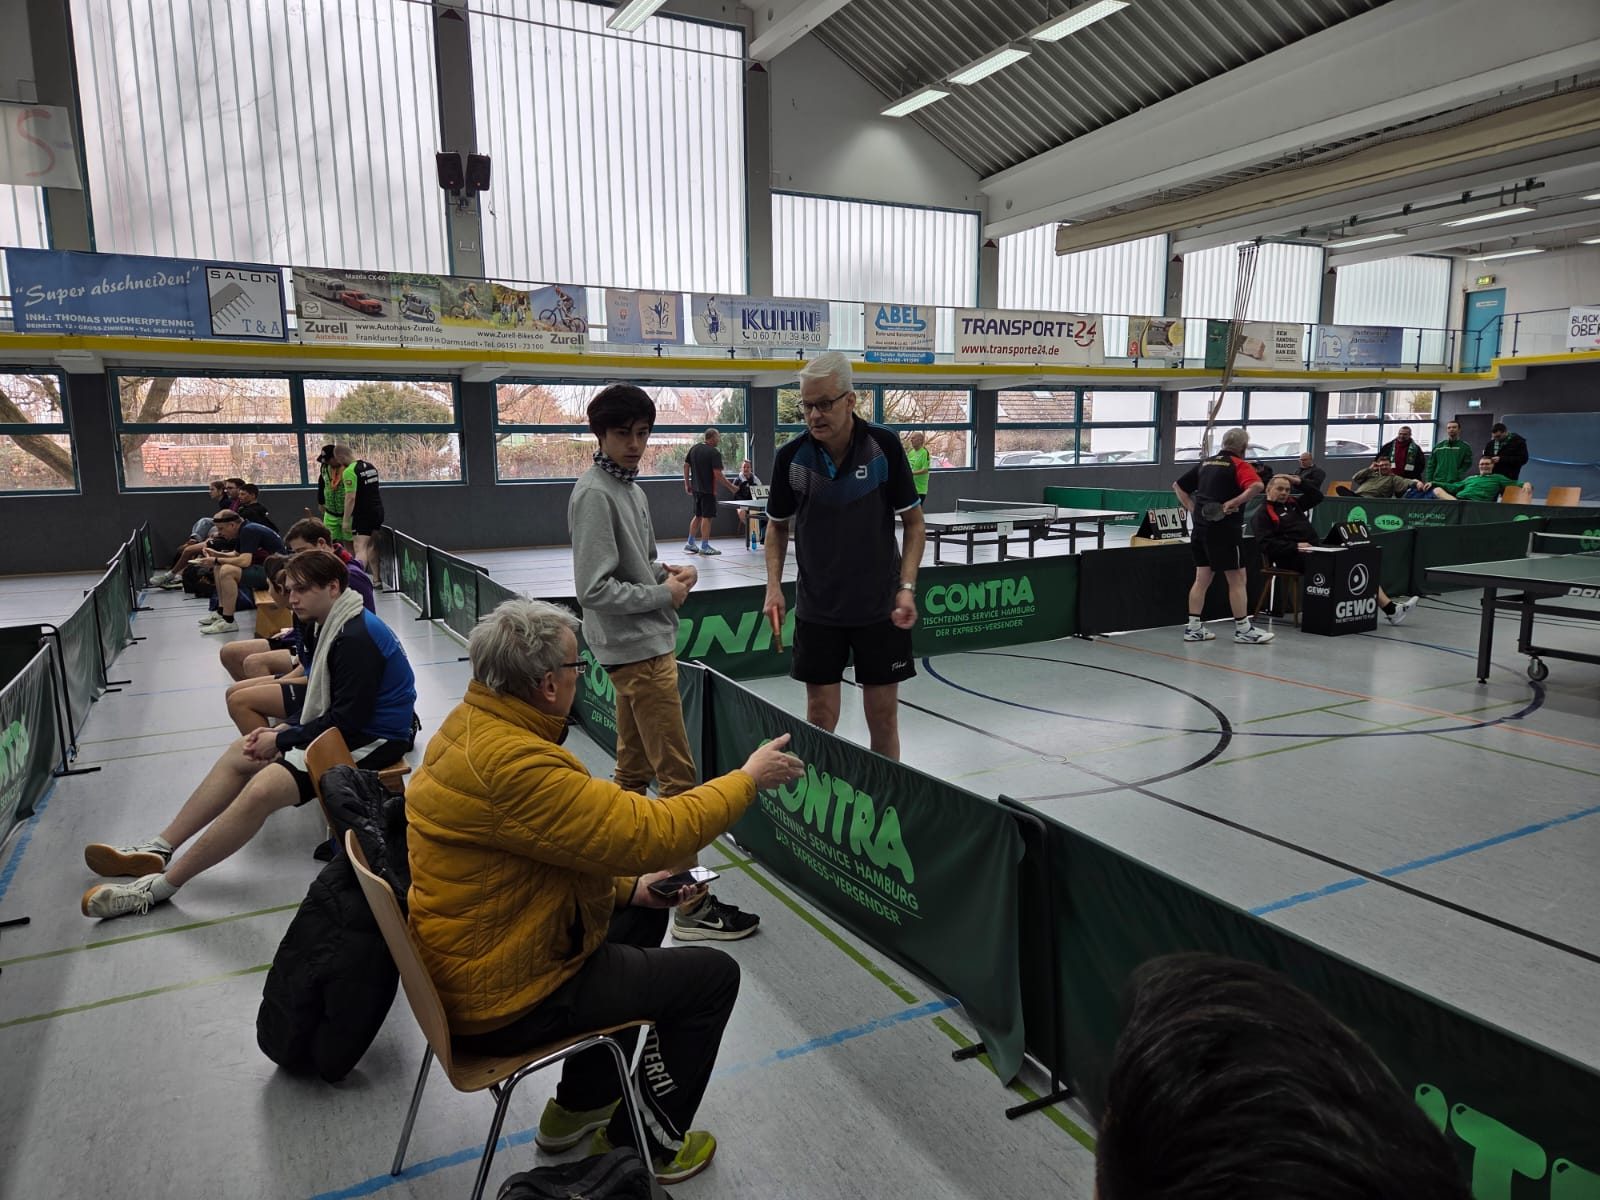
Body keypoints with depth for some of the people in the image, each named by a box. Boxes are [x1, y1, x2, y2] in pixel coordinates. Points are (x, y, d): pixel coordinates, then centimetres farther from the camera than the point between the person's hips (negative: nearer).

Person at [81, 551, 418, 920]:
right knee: (240, 753, 10)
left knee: (262, 789, -24)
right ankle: (158, 849, 12)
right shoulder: (338, 626, 9)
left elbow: (347, 719, -23)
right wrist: (282, 731, 2)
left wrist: (281, 741, -12)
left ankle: (160, 885, -14)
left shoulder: (357, 639, -21)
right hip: (345, 727, 11)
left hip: (368, 743, -11)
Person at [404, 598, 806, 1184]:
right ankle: (646, 1143, 22)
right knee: (713, 975, 0)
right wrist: (747, 778, -17)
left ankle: (580, 1106, 36)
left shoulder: (470, 724, -1)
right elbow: (651, 830, -30)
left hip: (468, 957, 9)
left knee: (643, 915, 25)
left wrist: (628, 886, 5)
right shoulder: (514, 763, -33)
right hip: (503, 1001, -9)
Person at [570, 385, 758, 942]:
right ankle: (692, 905, -1)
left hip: (646, 646, 10)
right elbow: (596, 588, -20)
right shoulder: (595, 494, -14)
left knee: (633, 770, 17)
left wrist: (667, 570, 4)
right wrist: (663, 593, -12)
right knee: (677, 775, -7)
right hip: (637, 650, -10)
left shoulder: (629, 487, 14)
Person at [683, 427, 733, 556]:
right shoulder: (714, 453, -14)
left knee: (697, 515, 18)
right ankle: (704, 547, 3)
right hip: (708, 490, -7)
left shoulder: (693, 449, 7)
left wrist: (687, 484, 16)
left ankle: (690, 544, 20)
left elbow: (686, 466, 9)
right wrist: (730, 487, -11)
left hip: (696, 488, 7)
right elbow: (718, 474, -19)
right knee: (707, 517, 0)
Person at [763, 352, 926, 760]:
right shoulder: (791, 457, -7)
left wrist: (907, 586, -13)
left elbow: (913, 522, -2)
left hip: (881, 608, -1)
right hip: (817, 609, 1)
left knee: (883, 717, 7)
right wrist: (774, 586, -6)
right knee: (820, 718, 6)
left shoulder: (885, 446, -10)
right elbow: (777, 526, 7)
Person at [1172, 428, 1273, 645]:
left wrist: (1193, 509, 11)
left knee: (1202, 578, 10)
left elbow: (1178, 486, 19)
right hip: (1225, 529, -7)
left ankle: (1193, 628, 10)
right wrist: (1233, 503, -18)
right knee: (1237, 579, 1)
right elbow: (1257, 485, -26)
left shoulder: (1205, 464, 13)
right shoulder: (1238, 465, -7)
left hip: (1201, 528, 7)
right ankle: (1243, 629, 7)